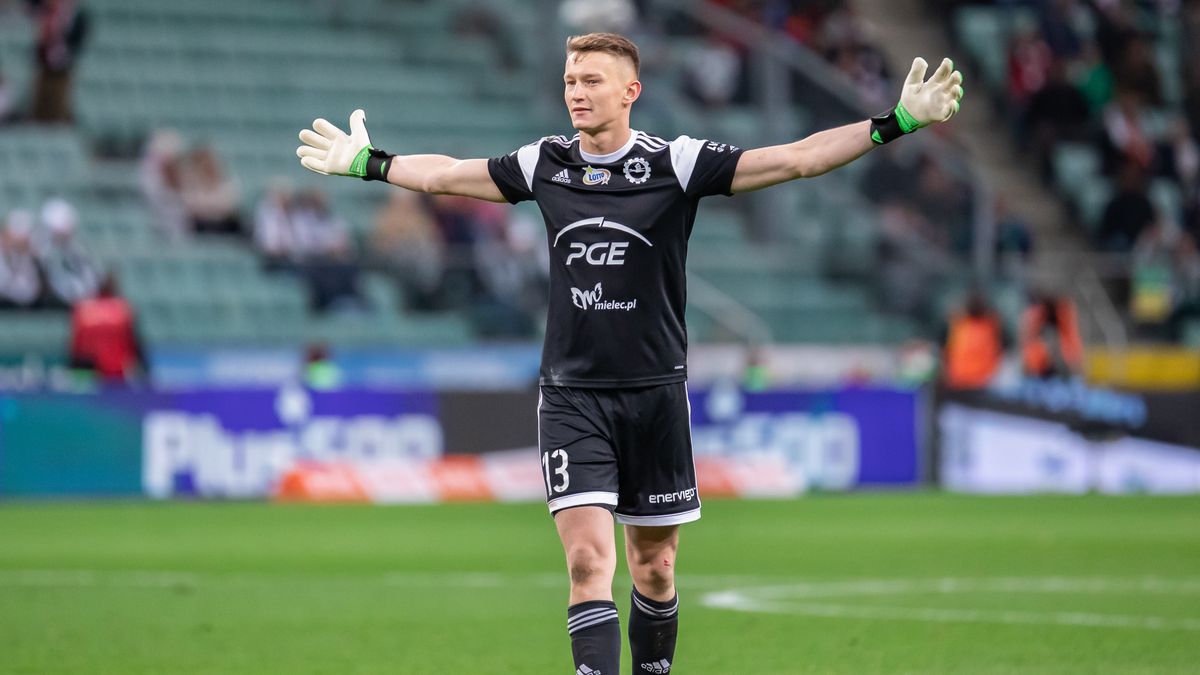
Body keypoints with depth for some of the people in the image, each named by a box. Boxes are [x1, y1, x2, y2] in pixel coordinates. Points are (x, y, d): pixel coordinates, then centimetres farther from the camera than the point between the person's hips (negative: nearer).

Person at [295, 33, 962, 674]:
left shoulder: (676, 162, -5)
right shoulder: (545, 163, 4)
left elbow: (796, 158, -9)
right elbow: (447, 174, 20)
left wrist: (896, 123, -16)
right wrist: (368, 162, 23)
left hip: (655, 392, -1)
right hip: (572, 398, 1)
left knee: (655, 567, 8)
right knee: (589, 557, -14)